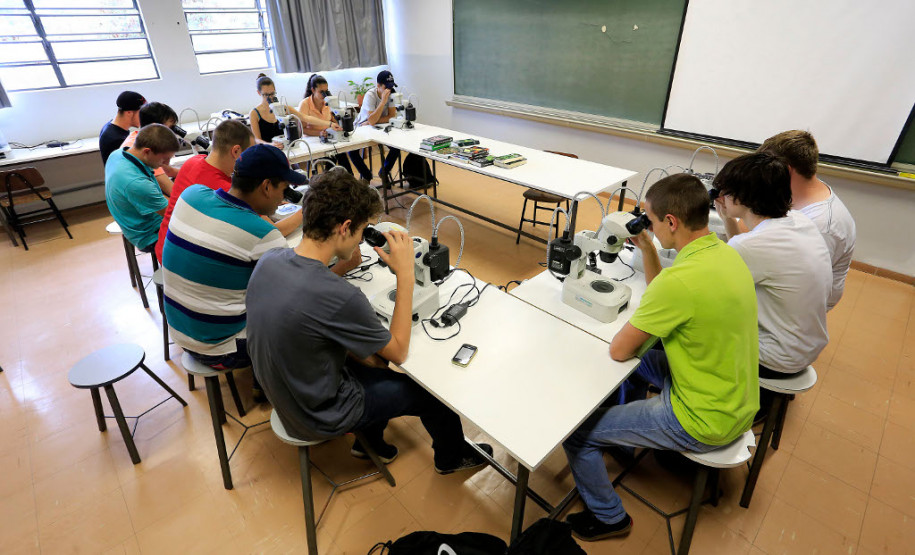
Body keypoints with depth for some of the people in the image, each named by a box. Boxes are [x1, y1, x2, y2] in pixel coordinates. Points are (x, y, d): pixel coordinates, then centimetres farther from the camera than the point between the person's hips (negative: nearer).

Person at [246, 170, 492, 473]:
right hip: (321, 417, -7)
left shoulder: (267, 260, -13)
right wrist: (406, 275, -21)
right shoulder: (340, 297, -37)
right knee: (434, 390, 10)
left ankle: (370, 441, 44)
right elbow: (399, 351, -20)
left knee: (374, 362, 27)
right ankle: (451, 456, 40)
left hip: (283, 395, 7)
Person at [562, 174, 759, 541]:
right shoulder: (724, 252, -3)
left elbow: (618, 350, -22)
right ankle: (623, 442, 47)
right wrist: (647, 250, 5)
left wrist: (634, 332, -2)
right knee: (638, 358, 28)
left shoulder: (681, 279, -33)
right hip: (738, 404, 9)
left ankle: (608, 518, 24)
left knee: (574, 431, -3)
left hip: (704, 423, -9)